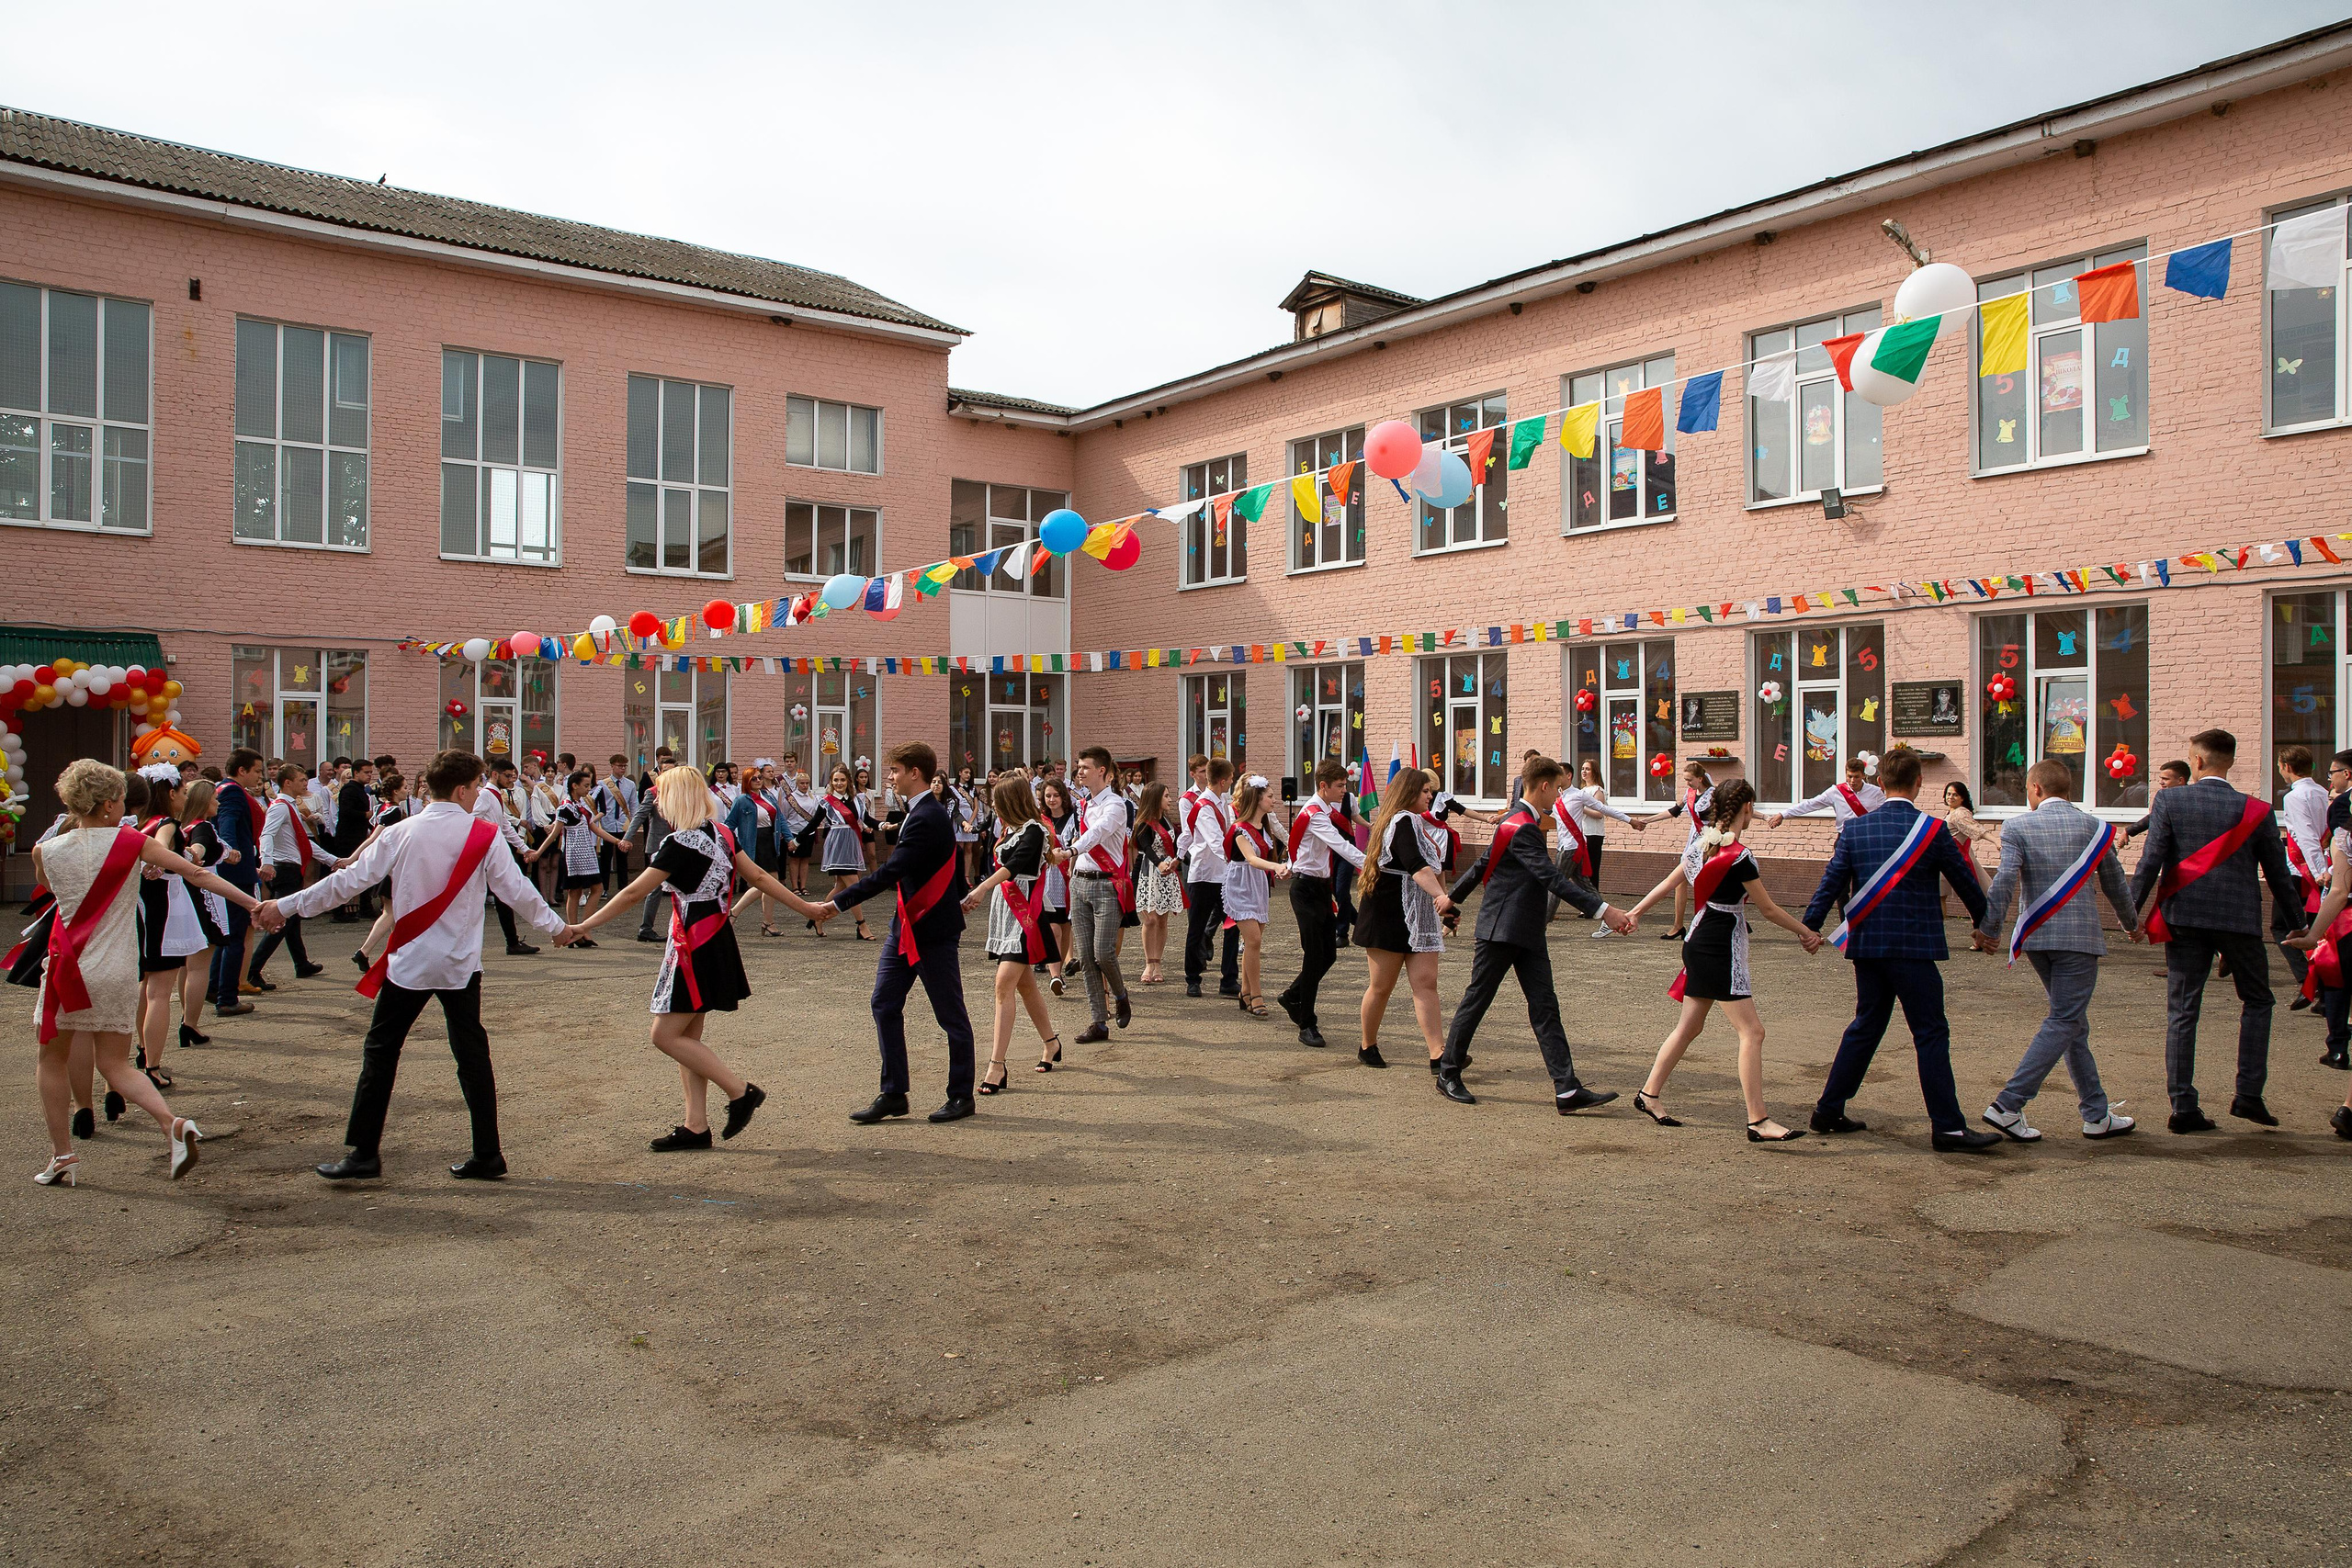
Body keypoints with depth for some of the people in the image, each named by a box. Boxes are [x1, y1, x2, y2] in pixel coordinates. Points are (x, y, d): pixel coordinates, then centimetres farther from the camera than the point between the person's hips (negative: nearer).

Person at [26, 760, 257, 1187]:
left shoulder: (48, 851, -2)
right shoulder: (131, 843, -6)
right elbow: (196, 873, -9)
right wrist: (252, 903, -8)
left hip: (68, 969, 0)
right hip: (118, 974, 0)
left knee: (53, 1060, 17)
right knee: (116, 1064, 10)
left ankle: (63, 1157, 17)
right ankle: (173, 1123, -14)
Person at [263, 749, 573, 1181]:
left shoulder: (400, 834, -3)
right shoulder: (486, 834, -6)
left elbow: (348, 880, -1)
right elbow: (517, 891, -4)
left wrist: (286, 905, 10)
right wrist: (555, 925, 11)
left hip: (408, 963, 0)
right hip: (461, 966, 0)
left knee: (380, 1052, 10)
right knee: (472, 1055, 8)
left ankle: (364, 1154, 11)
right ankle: (487, 1155, 11)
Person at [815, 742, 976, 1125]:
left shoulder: (927, 818, -21)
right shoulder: (922, 813, 11)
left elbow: (890, 871, -27)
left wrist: (839, 902, -27)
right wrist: (960, 896, 37)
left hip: (933, 929, -10)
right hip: (906, 926, 10)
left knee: (951, 1014, 3)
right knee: (885, 1004, 7)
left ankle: (961, 1096, 15)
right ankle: (893, 1094, 13)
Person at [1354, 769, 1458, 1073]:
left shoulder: (1413, 822, 19)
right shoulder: (1403, 822, -14)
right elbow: (1416, 866, -31)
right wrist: (1441, 896, -44)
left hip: (1419, 916, 9)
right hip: (1390, 914, -9)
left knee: (1426, 982, -4)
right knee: (1382, 986, 3)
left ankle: (1438, 1054, -12)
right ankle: (1367, 1046, 20)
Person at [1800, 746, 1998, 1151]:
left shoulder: (1855, 827, 3)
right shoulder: (1932, 829, -7)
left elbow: (1831, 882, 1)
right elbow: (1966, 882, 4)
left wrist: (1809, 927, 8)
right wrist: (1985, 923, 19)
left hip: (1866, 946, 5)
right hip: (1913, 947, -5)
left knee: (1865, 1026, 15)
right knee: (1931, 1033, 1)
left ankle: (1829, 1111, 19)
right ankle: (1948, 1126, 2)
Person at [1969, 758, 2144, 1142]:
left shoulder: (2017, 827, 0)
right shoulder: (2094, 827, 3)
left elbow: (2004, 881, -13)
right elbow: (2115, 883, 13)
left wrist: (1986, 928, -9)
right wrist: (2131, 923, 29)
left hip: (2035, 937, 3)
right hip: (2080, 937, -2)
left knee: (2073, 1023, 14)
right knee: (2064, 1023, -2)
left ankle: (2097, 1115, 19)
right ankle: (2008, 1106, -12)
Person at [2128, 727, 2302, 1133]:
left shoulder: (2169, 800, -5)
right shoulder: (2257, 810, -1)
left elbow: (2150, 861, -10)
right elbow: (2278, 874, 5)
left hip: (2183, 917, 0)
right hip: (2240, 918, 0)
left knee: (2182, 1012, 5)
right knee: (2256, 1001, 19)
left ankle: (2183, 1107, 4)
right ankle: (2248, 1095, 14)